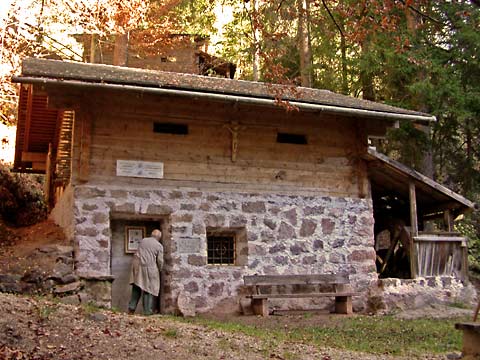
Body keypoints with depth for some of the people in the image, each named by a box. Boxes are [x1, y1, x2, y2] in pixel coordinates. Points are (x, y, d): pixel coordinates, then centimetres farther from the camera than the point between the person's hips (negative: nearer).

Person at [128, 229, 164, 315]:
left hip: (138, 266, 4)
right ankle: (147, 311, 2)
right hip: (149, 268, -4)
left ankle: (131, 308, 9)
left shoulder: (143, 241, 13)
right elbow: (160, 261, 0)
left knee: (136, 288, 12)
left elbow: (136, 254, 19)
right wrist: (160, 269, 15)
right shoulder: (159, 246, 0)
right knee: (149, 289, 3)